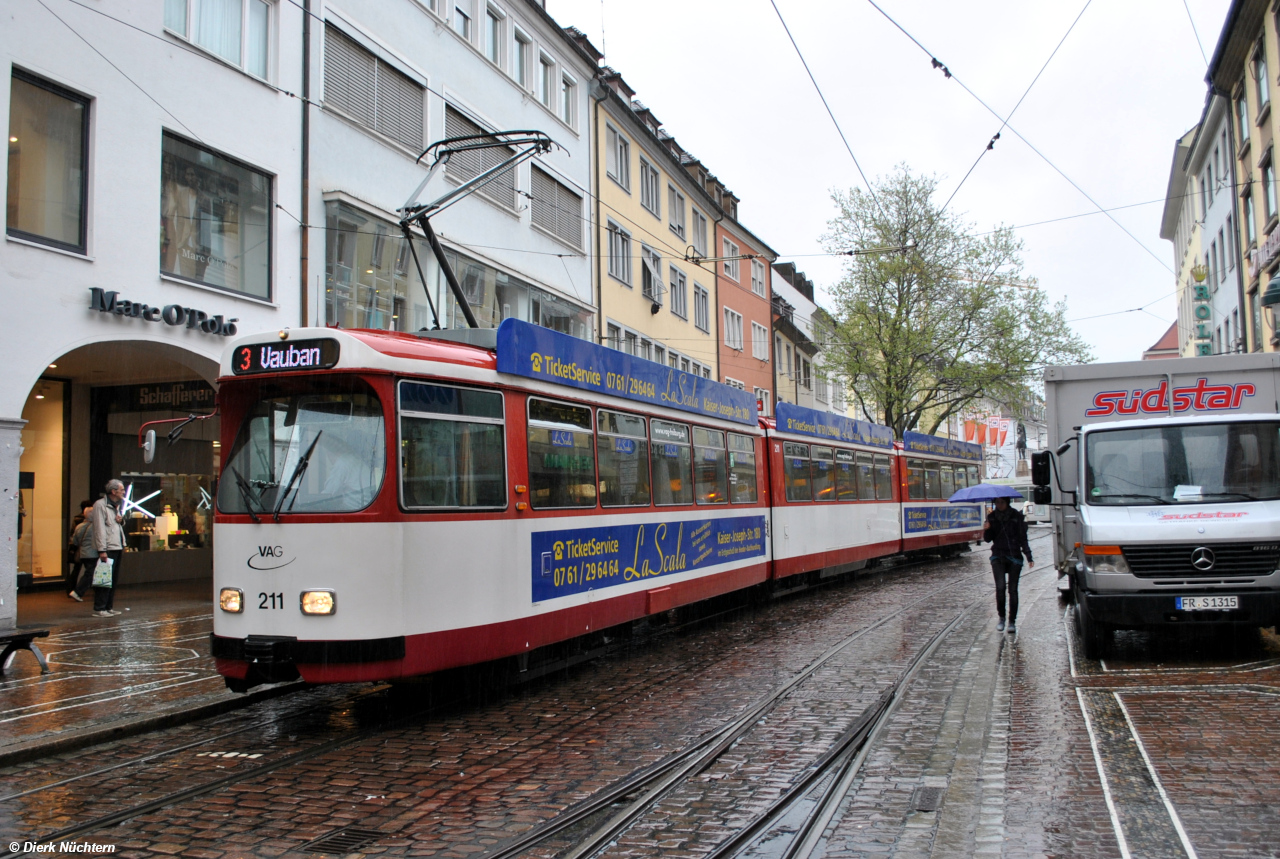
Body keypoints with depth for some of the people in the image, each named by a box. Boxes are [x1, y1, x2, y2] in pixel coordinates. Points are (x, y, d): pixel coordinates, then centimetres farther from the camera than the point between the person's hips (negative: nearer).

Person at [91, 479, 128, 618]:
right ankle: (99, 609, -3)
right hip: (107, 549, -9)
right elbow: (99, 528, -15)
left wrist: (122, 520, 5)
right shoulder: (100, 505, -9)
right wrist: (102, 550, -20)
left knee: (114, 579, 11)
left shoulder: (117, 505, 19)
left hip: (117, 547, 9)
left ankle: (108, 607, 17)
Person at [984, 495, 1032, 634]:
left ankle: (1012, 621, 9)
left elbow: (1022, 537, 3)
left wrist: (1028, 555, -6)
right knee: (1000, 587, -13)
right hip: (998, 556, 1)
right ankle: (1001, 618, 3)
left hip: (1014, 556, -1)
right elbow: (988, 539, 7)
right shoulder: (992, 517, 6)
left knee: (1013, 589, 0)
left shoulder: (1016, 516, 0)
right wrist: (987, 530, -14)